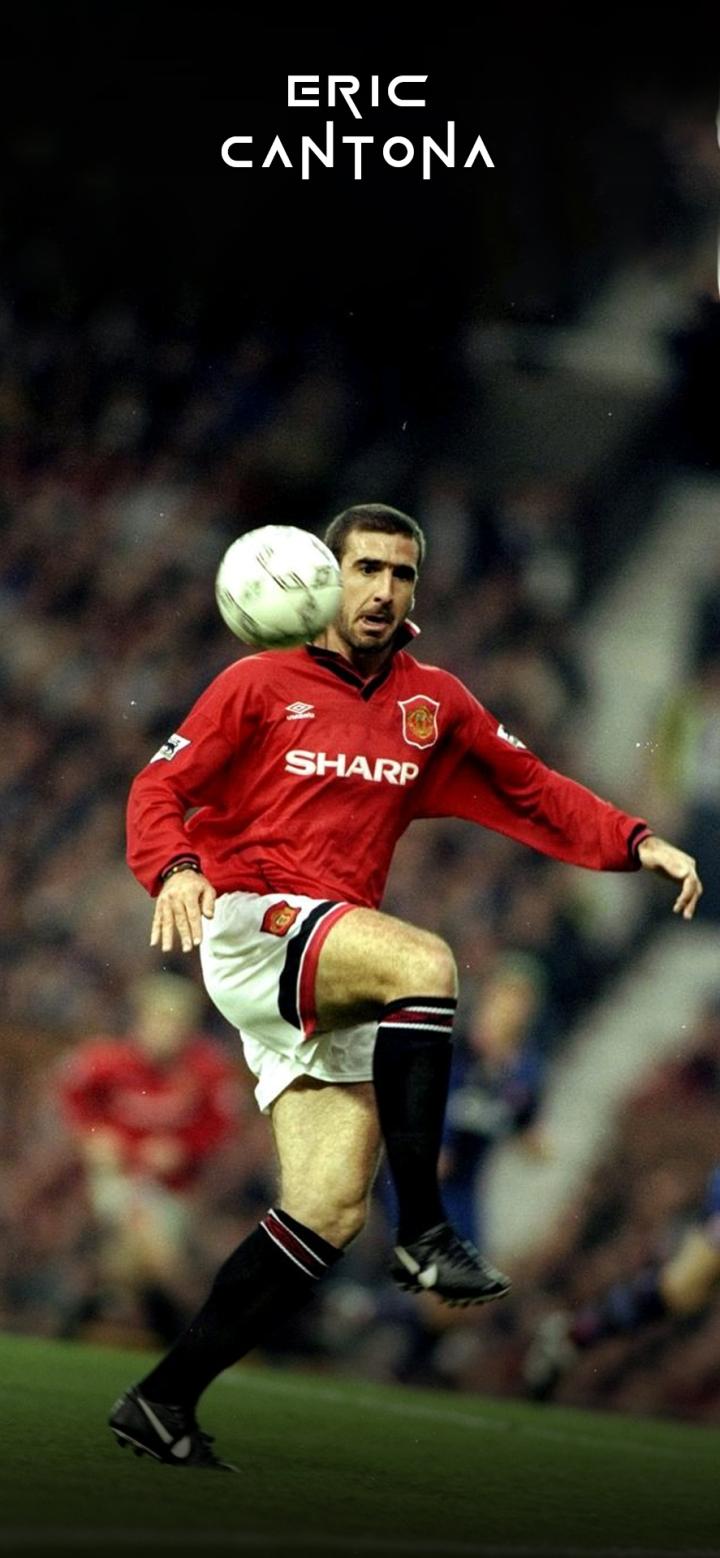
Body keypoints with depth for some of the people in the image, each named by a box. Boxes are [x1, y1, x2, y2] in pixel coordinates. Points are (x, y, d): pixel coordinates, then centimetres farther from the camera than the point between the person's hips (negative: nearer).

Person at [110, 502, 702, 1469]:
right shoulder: (260, 685, 3)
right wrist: (176, 868, -22)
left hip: (335, 988, 5)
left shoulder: (435, 706, 15)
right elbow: (160, 790, -1)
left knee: (330, 1214, -6)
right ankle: (424, 1233, -32)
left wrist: (636, 844, 1)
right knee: (424, 963, -34)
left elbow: (531, 791, 17)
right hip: (249, 927, -5)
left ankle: (166, 1400, 3)